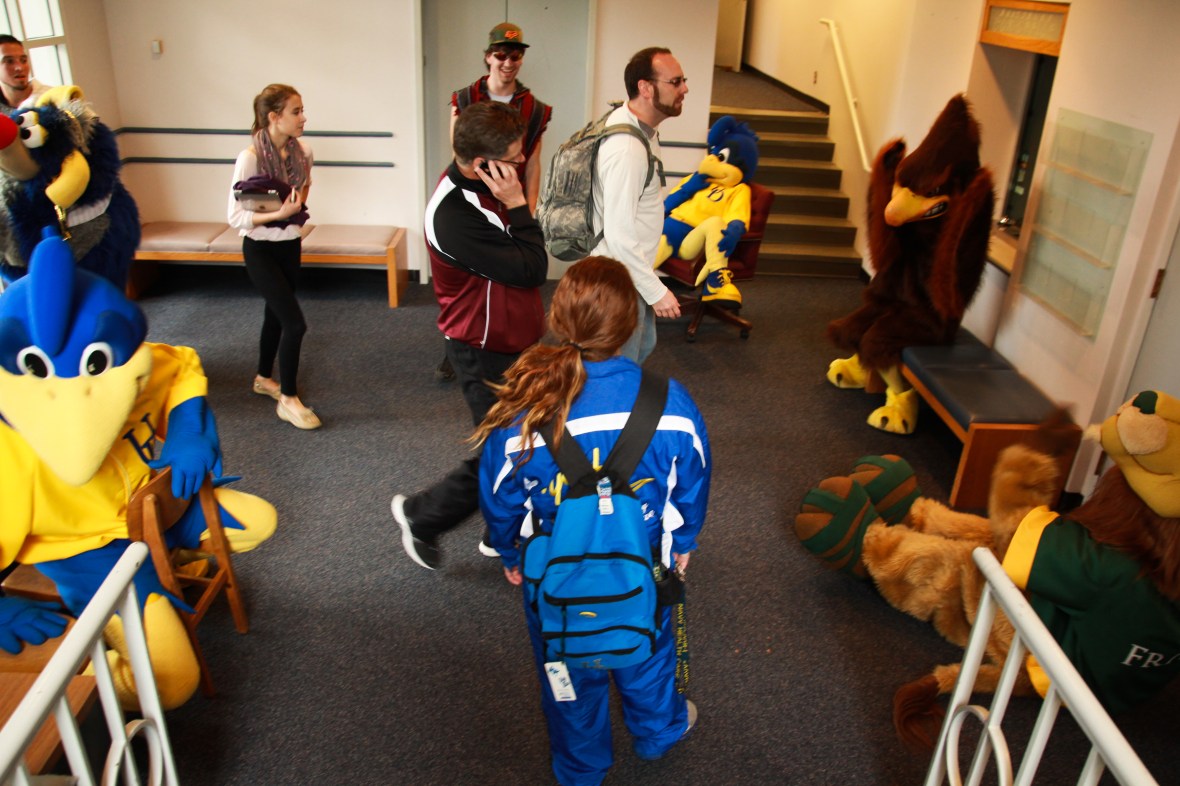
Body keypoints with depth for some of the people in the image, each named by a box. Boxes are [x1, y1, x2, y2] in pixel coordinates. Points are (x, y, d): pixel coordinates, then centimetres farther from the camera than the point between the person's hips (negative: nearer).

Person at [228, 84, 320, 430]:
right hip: (260, 249, -6)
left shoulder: (303, 150, -5)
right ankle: (288, 399, 6)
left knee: (276, 316, 20)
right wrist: (278, 214, -29)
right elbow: (235, 217, -20)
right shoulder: (250, 158, -22)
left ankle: (264, 378, 42)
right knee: (295, 323, -10)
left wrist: (299, 205, 2)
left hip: (290, 245, 6)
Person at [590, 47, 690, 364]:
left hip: (632, 269, 10)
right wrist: (656, 291, -23)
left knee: (643, 345, 26)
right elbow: (619, 235, -30)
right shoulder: (627, 148, -29)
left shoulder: (635, 124, 2)